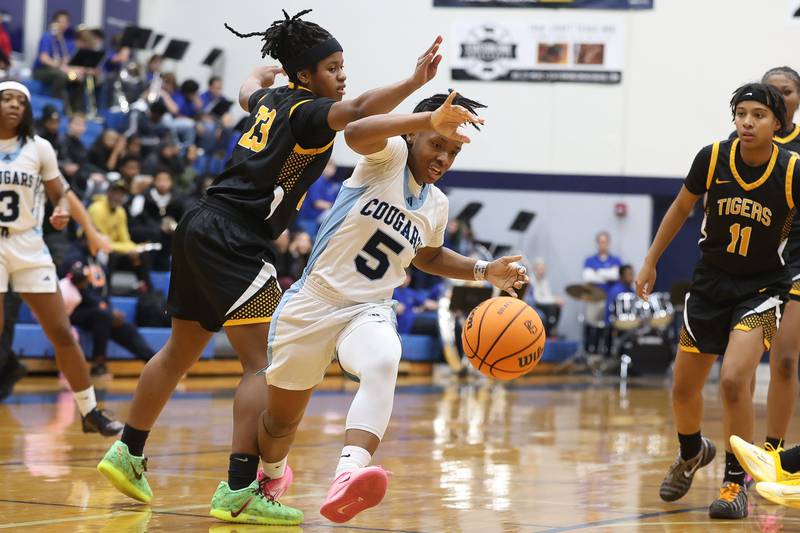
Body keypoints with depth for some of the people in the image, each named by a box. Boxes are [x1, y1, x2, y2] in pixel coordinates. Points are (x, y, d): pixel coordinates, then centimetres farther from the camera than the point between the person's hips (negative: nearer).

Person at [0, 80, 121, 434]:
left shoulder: (39, 149, 2)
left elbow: (60, 195, 9)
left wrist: (62, 211, -12)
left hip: (29, 247, 2)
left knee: (62, 334, 0)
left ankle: (90, 412, 9)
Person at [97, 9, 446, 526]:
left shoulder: (273, 101, 15)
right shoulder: (308, 111, -10)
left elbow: (249, 93, 41)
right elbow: (358, 110, -32)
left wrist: (261, 74, 63)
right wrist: (414, 83, -43)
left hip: (201, 231, 10)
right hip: (234, 243, -10)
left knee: (180, 352, 22)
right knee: (264, 364, -12)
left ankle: (127, 453, 33)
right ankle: (240, 492, -19)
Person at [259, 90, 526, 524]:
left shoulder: (436, 205, 10)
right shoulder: (390, 155, -8)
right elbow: (356, 133, -34)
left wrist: (485, 272, 15)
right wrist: (429, 119, -48)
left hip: (369, 311, 3)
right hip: (314, 302, -3)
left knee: (383, 365, -35)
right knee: (280, 422, 10)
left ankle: (346, 479, -57)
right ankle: (271, 472, 48)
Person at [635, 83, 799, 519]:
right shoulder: (713, 158, -11)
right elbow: (681, 208, 6)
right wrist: (650, 262, 9)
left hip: (762, 287, -3)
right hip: (711, 282, 3)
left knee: (733, 381, -24)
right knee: (683, 389, 12)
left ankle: (736, 481, -5)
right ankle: (691, 454, 45)